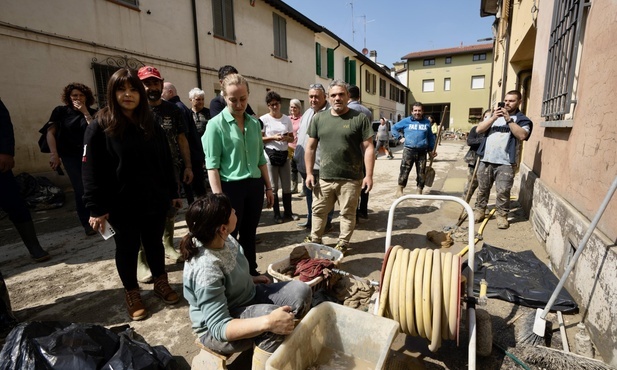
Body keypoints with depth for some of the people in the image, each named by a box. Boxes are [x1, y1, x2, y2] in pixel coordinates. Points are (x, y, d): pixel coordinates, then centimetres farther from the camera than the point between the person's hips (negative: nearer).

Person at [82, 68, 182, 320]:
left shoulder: (152, 125, 6)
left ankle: (161, 284, 35)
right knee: (127, 248, 12)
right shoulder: (100, 127, -7)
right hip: (122, 205, -3)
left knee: (154, 243, 16)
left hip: (155, 201, 3)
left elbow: (165, 162, 9)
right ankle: (132, 293, 31)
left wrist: (173, 193, 9)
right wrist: (96, 209, -14)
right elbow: (91, 171, -10)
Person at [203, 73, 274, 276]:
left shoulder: (254, 122, 7)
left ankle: (251, 273, 34)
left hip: (254, 185, 5)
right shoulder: (216, 124, -8)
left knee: (249, 234, 18)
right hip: (231, 187, -5)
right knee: (228, 236, 9)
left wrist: (268, 187, 13)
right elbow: (212, 165, -12)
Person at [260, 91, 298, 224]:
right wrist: (273, 138, -18)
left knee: (287, 186, 11)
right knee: (273, 187, 5)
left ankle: (288, 212, 25)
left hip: (284, 154, 4)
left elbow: (292, 138, 10)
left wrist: (287, 138, -12)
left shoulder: (287, 119, 6)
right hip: (270, 154, -4)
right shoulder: (264, 119, -5)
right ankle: (277, 214, 18)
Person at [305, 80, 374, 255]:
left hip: (351, 179, -3)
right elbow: (310, 147, 9)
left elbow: (368, 148, -5)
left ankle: (343, 244, 29)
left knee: (347, 213, 10)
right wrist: (309, 173, 4)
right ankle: (315, 241, 33)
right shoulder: (318, 118, 5)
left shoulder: (360, 118, -4)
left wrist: (369, 175, -10)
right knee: (318, 211, 14)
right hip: (324, 178, 3)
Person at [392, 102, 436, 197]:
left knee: (421, 173, 5)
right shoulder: (406, 121, 4)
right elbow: (394, 128, 15)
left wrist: (431, 149, 16)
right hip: (409, 150, -2)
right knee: (404, 171, -6)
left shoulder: (427, 122, 11)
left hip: (422, 152, 2)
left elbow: (430, 137, 20)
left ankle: (419, 191, 16)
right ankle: (399, 190, 5)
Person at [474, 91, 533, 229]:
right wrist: (493, 118, -9)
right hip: (486, 160, 4)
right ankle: (479, 211, 20)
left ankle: (502, 215, 7)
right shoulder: (494, 114, 16)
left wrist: (508, 119, -15)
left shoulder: (522, 119, 4)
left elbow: (522, 135, -14)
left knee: (503, 191, -5)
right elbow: (479, 130, 4)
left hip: (505, 162, -3)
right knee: (482, 189, 10)